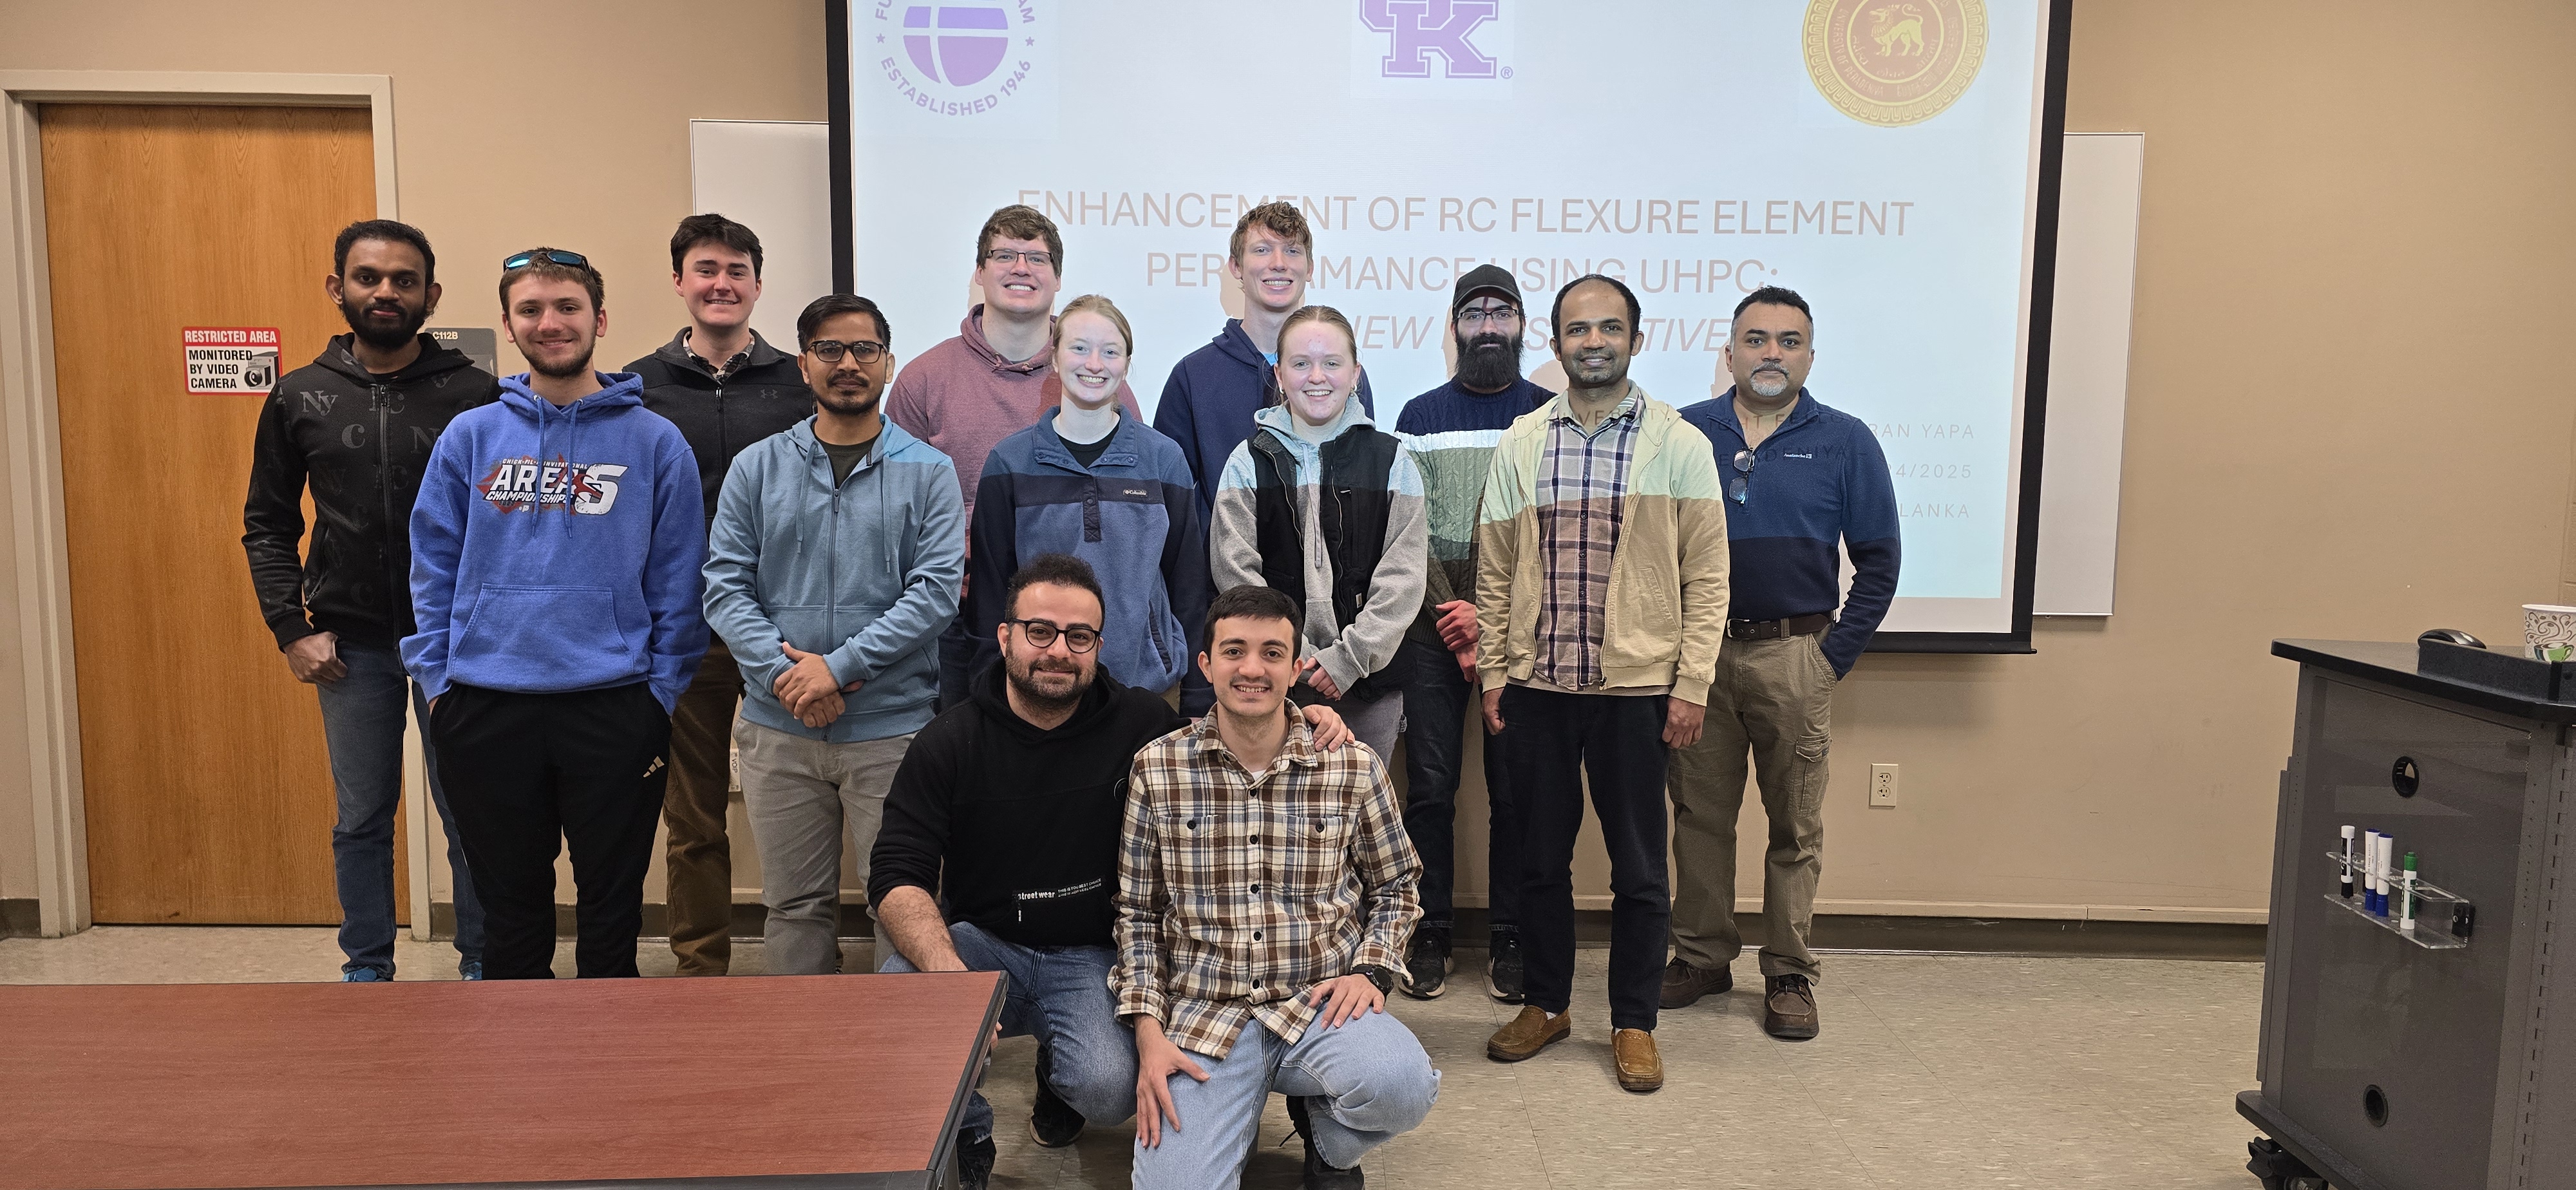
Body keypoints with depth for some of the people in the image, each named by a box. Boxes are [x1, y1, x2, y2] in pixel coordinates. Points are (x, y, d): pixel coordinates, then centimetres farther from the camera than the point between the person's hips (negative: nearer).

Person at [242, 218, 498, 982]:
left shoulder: (475, 395, -4)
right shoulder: (299, 398, 5)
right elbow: (267, 524, 10)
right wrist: (290, 629, 1)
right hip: (350, 645, 2)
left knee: (470, 814, 6)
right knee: (361, 819, 12)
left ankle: (482, 963, 20)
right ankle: (367, 969, 26)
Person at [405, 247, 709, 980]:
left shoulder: (655, 442, 0)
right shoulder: (470, 437, 5)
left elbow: (678, 582, -1)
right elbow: (433, 569, 8)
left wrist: (662, 693, -5)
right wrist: (437, 679, 1)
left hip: (616, 710, -2)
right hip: (485, 710, 2)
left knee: (611, 904, 11)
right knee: (510, 904, 15)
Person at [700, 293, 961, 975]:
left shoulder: (927, 472, 3)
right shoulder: (756, 467, 9)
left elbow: (938, 589, -8)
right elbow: (725, 585, 2)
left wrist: (840, 666, -15)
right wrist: (784, 672, -13)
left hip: (892, 727, -2)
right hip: (779, 730, 2)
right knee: (795, 904, 11)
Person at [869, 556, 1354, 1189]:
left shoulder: (1140, 722, -4)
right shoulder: (949, 743, -6)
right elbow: (897, 878, -11)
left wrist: (1302, 718, -13)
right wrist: (947, 972, -32)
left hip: (1090, 955, 0)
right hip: (980, 941, 0)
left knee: (1109, 1088, -28)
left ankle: (1057, 1072, 14)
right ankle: (965, 1134, 1)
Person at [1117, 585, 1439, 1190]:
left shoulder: (1355, 767, 0)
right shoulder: (1156, 769, 0)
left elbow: (1395, 888, 13)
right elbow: (1137, 913, 6)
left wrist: (1372, 969, -4)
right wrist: (1149, 1032, -4)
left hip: (1321, 1004, 0)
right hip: (1202, 1013, 0)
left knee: (1402, 1086, -31)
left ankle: (1329, 1142, 6)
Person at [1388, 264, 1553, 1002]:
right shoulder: (1420, 416, 9)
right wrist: (1453, 617, -7)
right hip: (1432, 625, 1)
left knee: (1514, 789, 2)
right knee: (1430, 785, 2)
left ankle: (1509, 940, 13)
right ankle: (1429, 935, 13)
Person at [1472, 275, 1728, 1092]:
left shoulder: (1679, 444, -1)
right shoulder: (1521, 443, 6)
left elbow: (1706, 577, -2)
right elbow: (1494, 571, 9)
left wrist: (1691, 686, -7)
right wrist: (1493, 673, 5)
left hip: (1635, 687, -2)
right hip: (1535, 687, 3)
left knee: (1638, 869, 7)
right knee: (1541, 857, 13)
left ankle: (1634, 1022, 22)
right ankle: (1547, 1004, 29)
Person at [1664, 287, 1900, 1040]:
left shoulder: (1845, 442, 2)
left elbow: (1878, 561, 4)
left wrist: (1836, 655, -3)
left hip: (1794, 658, -1)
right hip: (1697, 654, 1)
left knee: (1796, 827, 5)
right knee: (1699, 816, 9)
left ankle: (1788, 974, 17)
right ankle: (1702, 957, 22)